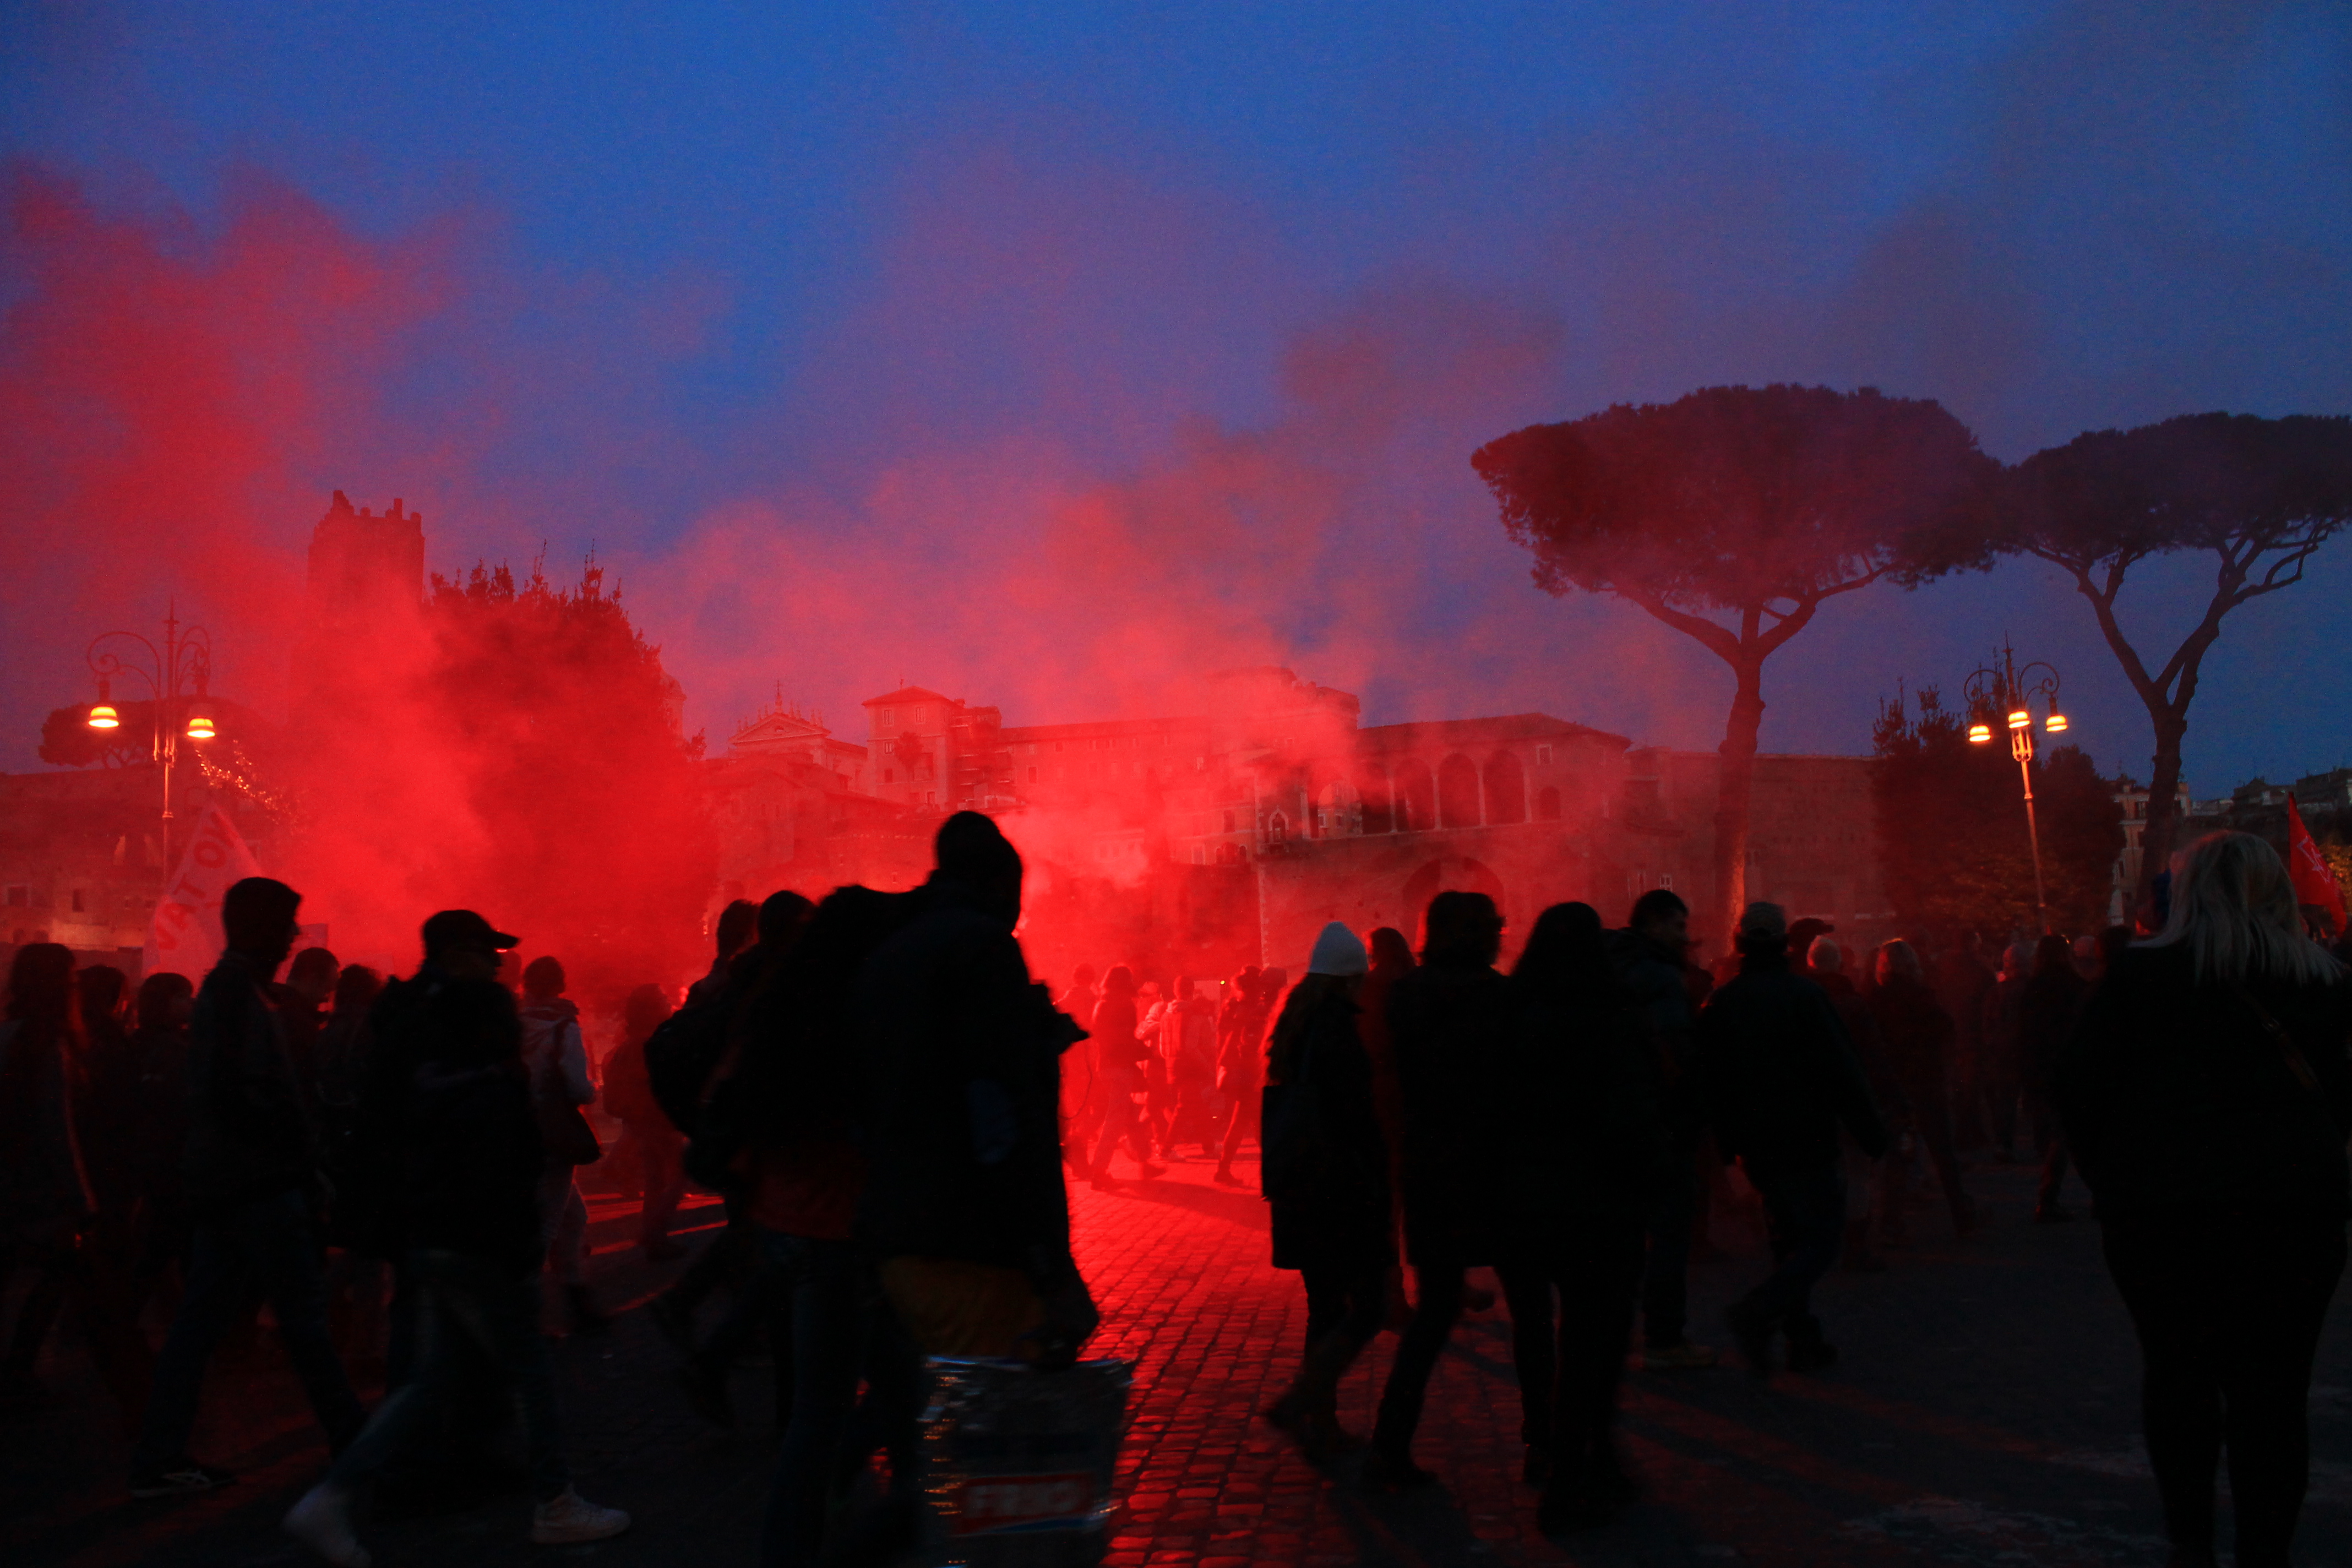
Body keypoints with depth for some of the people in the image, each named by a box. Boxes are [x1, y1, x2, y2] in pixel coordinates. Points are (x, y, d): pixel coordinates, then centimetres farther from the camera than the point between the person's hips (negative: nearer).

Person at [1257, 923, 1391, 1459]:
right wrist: (1384, 1187, -13)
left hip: (1298, 1189, 9)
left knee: (1325, 1307, 15)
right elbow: (1359, 1115, -18)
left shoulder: (1292, 1027, 11)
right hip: (1345, 1189, -9)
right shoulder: (1342, 1028, -14)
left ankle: (1323, 1425, 19)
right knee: (1367, 1308, -3)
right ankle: (1298, 1403, -11)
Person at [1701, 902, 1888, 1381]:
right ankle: (1757, 1313, -22)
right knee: (1820, 1241, -3)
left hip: (1754, 1146, 6)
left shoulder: (1720, 1002, 5)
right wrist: (1871, 1133, -3)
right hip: (1803, 1141, -6)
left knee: (1789, 1239, 16)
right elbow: (1841, 1071, -10)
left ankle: (1804, 1341, 14)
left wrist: (1726, 1140, 20)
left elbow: (1710, 1078, 11)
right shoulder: (1804, 995, -10)